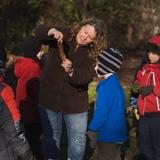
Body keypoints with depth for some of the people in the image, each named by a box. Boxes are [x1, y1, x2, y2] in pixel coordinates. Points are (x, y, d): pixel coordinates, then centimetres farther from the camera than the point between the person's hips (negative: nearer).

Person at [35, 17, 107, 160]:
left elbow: (86, 77, -19)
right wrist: (52, 31, -39)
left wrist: (71, 72, -39)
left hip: (75, 102, 0)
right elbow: (39, 32, -18)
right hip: (49, 98, 0)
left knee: (78, 139, 9)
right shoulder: (63, 35, -7)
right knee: (51, 137, 14)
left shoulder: (92, 54, -8)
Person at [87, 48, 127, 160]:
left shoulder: (108, 86, -21)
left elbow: (101, 112, -22)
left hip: (108, 135, -9)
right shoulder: (114, 83, 9)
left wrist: (92, 131, -14)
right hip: (116, 133, 9)